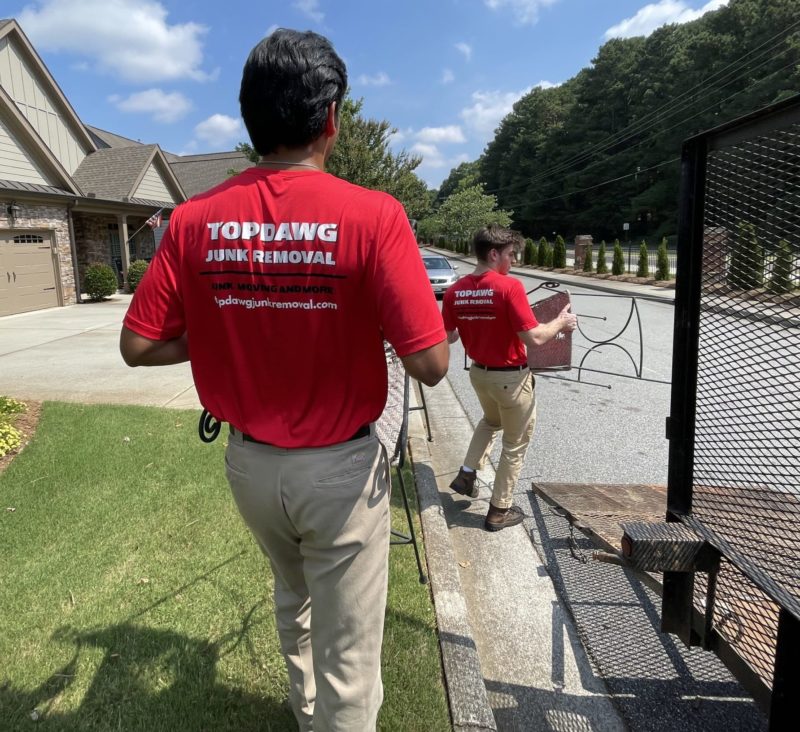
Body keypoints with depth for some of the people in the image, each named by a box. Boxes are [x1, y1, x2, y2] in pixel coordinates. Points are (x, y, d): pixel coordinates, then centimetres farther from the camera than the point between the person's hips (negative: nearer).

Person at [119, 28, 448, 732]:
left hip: (248, 463, 6)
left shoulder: (194, 219, -8)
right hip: (340, 469, -5)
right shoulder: (373, 214, -18)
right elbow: (431, 363, -20)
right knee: (346, 652, 16)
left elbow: (138, 346, -3)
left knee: (293, 601, 33)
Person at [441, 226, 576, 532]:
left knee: (491, 421, 35)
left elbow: (448, 337, 3)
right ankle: (499, 511, 22)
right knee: (516, 444, 13)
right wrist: (561, 322, -7)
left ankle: (466, 474, 30)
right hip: (511, 377, -6)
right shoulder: (509, 287, -23)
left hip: (478, 372, 6)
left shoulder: (455, 291, -5)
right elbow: (534, 338, -24)